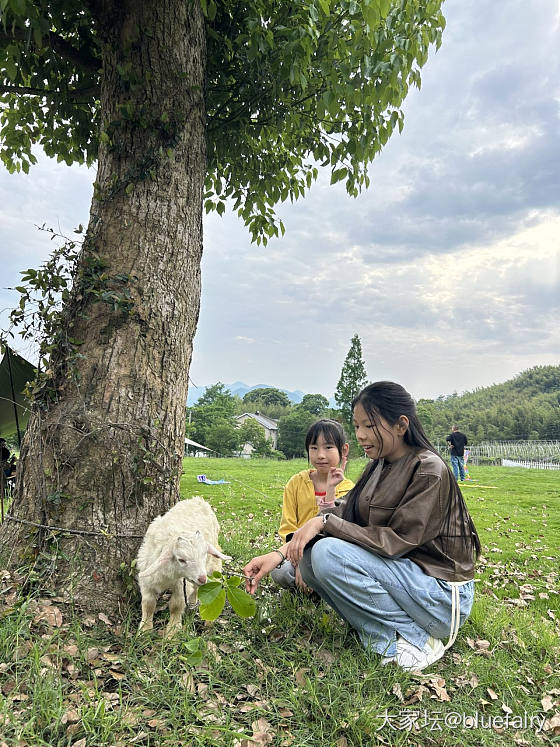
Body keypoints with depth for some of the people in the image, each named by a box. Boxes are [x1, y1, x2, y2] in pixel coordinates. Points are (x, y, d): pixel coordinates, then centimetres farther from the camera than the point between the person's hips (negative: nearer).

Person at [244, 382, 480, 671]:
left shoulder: (429, 470, -19)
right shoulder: (378, 466, 6)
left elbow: (395, 541, -22)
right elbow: (343, 514, -2)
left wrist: (325, 522, -23)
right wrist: (281, 551, -13)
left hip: (442, 596, -8)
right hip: (402, 572, 8)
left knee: (329, 553, -25)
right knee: (308, 557, -6)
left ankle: (415, 637, -10)